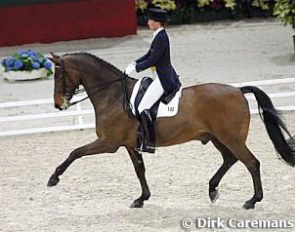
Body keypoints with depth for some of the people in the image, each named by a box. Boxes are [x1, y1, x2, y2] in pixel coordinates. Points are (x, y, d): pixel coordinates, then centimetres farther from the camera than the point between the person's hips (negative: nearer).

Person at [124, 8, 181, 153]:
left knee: (143, 108, -14)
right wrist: (134, 63, 9)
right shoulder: (159, 36, 12)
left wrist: (135, 68, -11)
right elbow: (149, 54, 20)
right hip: (166, 77, 11)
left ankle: (149, 144, -16)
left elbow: (152, 61, -19)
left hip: (164, 79, -11)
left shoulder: (161, 38, -18)